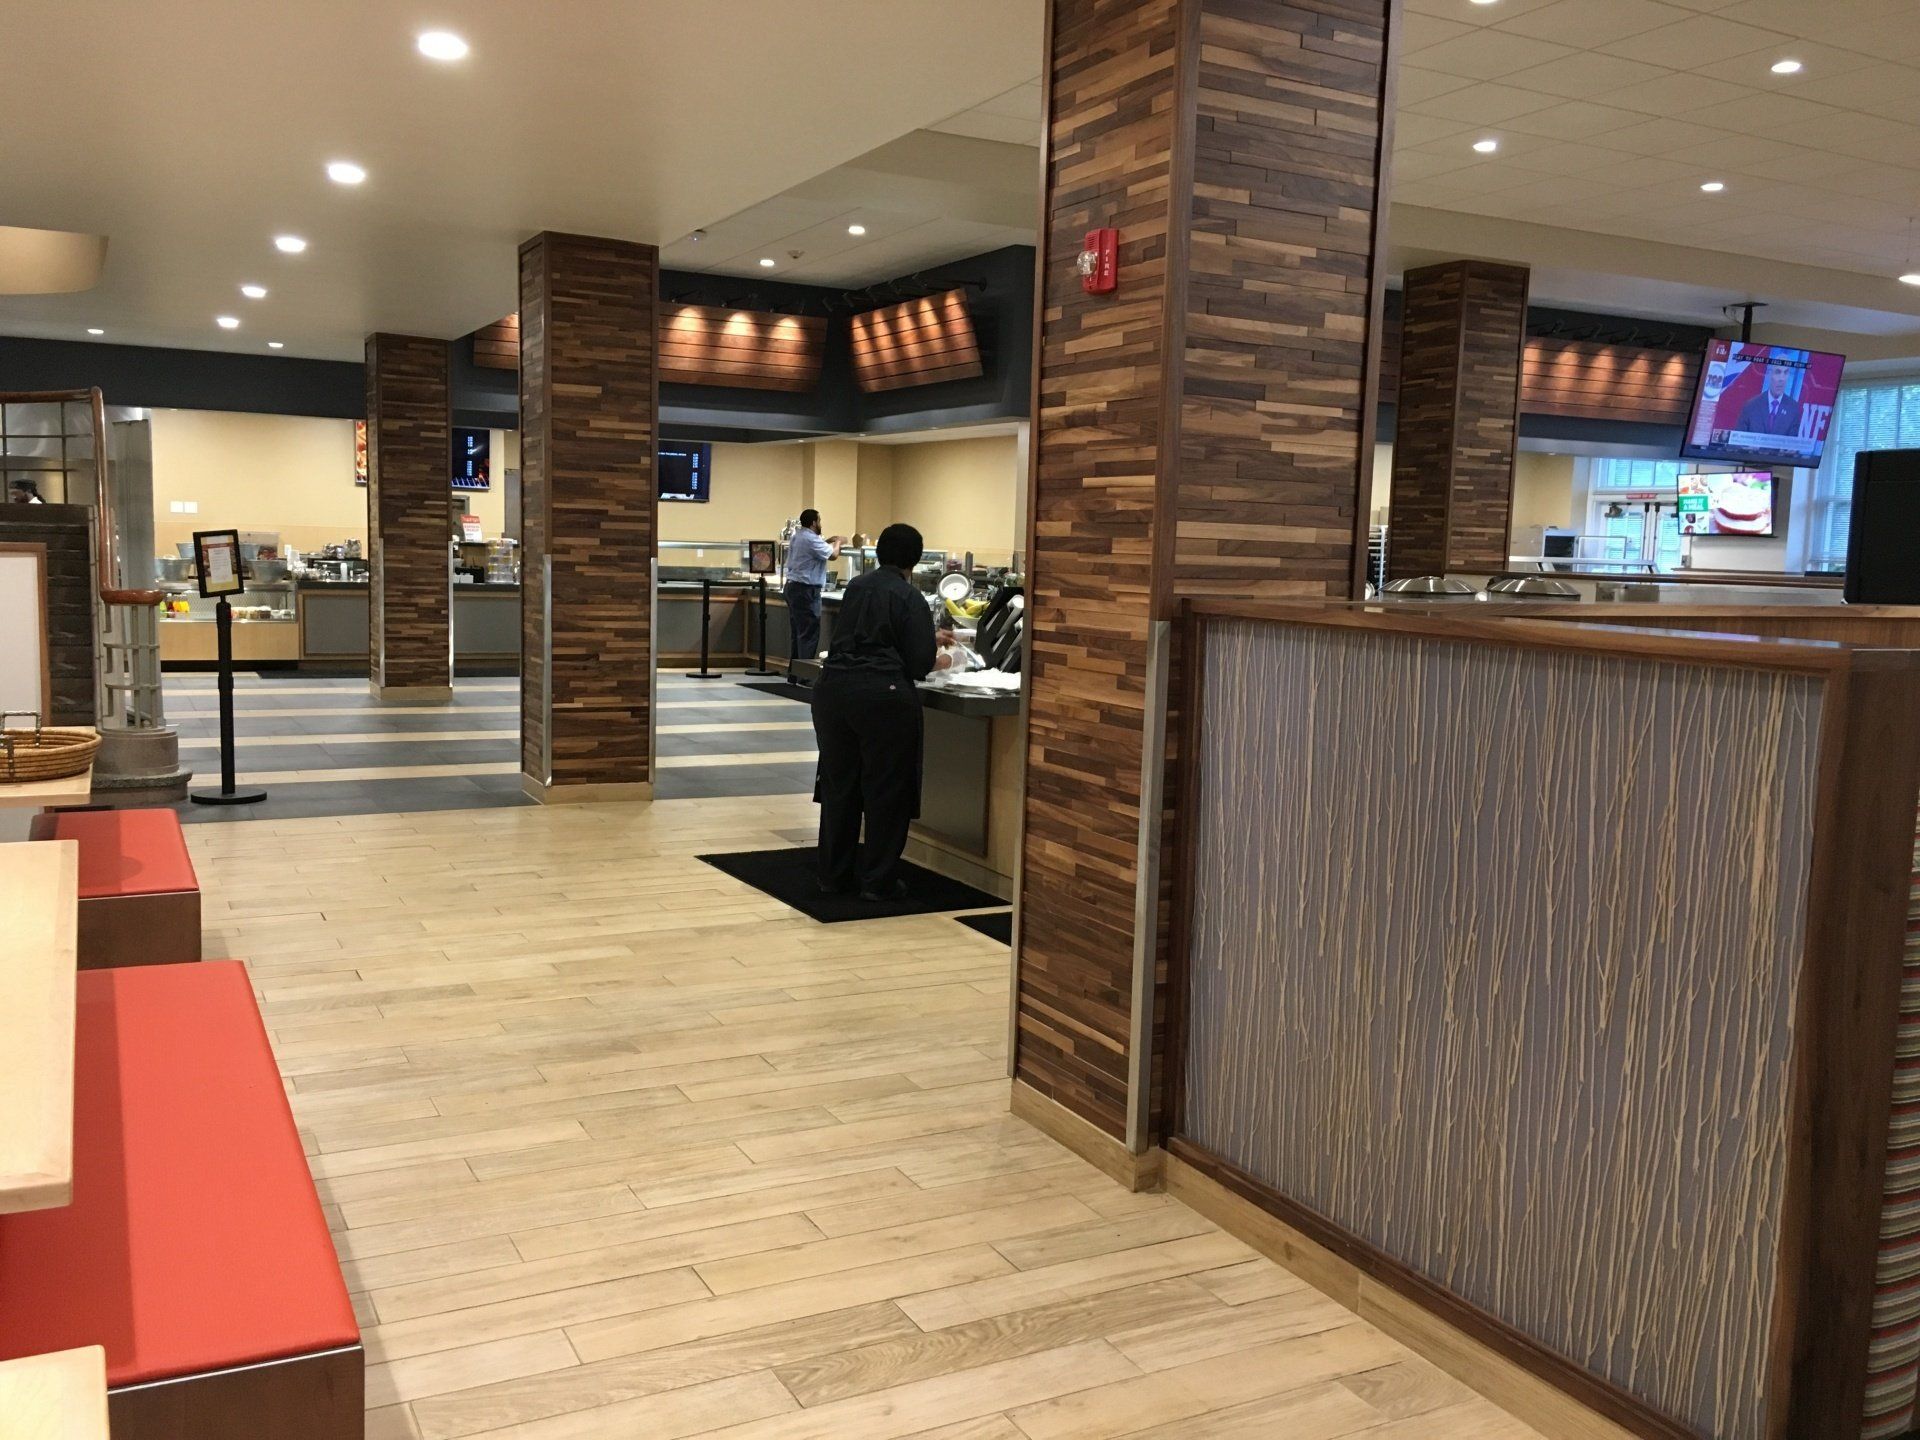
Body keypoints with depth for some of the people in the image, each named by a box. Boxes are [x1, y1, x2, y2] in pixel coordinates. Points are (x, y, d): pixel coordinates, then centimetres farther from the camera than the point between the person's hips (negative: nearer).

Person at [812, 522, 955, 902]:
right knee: (885, 790, 5)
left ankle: (834, 875, 22)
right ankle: (878, 880, 10)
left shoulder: (857, 587, 16)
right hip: (882, 696, -6)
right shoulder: (910, 598, -4)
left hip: (833, 690, 6)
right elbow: (919, 662, -8)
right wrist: (937, 662, 16)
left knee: (838, 785, 15)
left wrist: (931, 636, 43)